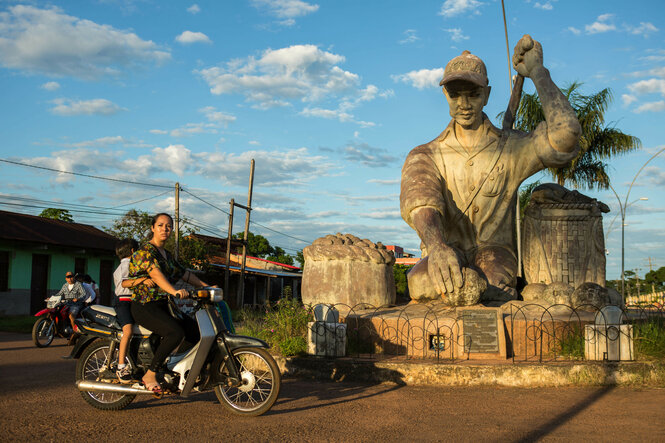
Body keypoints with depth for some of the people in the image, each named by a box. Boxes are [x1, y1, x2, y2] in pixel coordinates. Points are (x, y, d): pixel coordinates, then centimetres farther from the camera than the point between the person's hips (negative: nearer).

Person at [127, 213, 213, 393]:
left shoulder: (167, 255, 20)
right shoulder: (145, 250, -8)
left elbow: (184, 273, 24)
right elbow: (155, 273, -24)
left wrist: (206, 287, 13)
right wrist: (174, 291, -38)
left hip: (163, 306, 9)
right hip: (145, 306, -9)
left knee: (196, 330, 0)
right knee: (176, 332, -29)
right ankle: (150, 374, -20)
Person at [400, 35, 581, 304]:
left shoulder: (511, 149, 9)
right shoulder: (424, 157, 8)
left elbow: (565, 133, -10)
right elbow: (419, 202, -15)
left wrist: (537, 71, 1)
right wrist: (436, 245, -39)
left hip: (494, 254, 0)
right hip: (441, 257, 0)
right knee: (421, 283, -38)